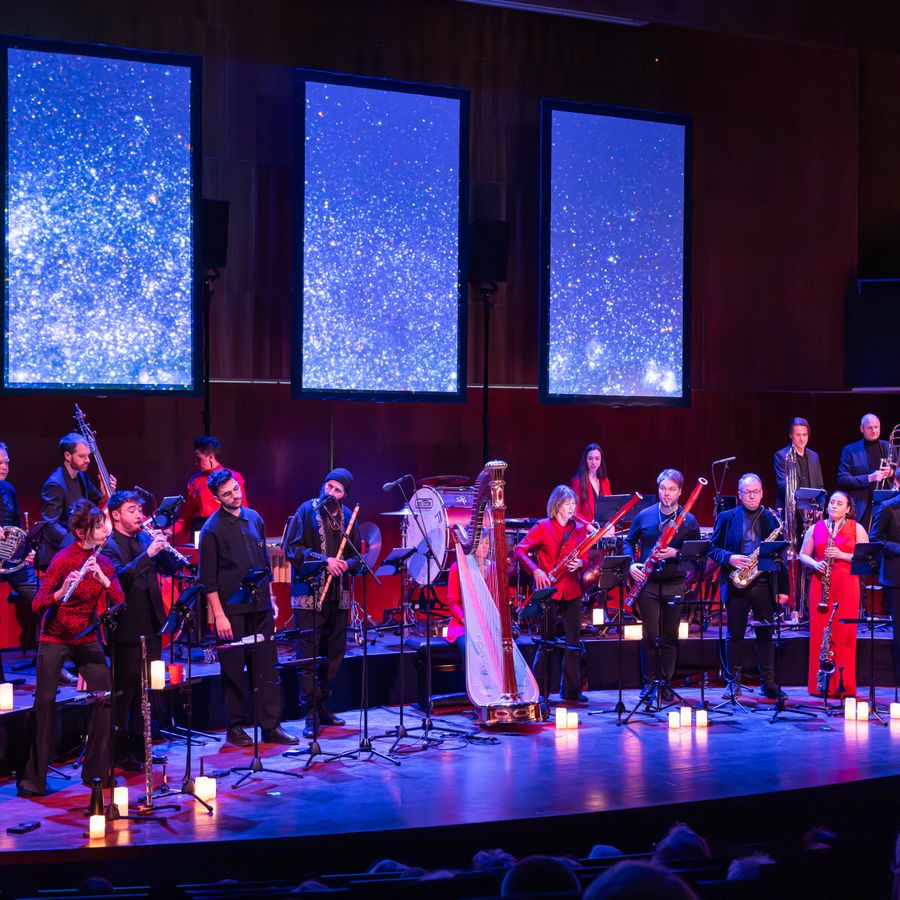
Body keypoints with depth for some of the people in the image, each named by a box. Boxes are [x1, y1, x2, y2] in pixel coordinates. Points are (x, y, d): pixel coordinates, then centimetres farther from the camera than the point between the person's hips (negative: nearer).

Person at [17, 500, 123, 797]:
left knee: (104, 698, -4)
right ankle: (32, 777, 0)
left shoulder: (104, 563, 3)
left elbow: (119, 602, -6)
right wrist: (62, 592, -36)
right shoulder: (63, 559, -13)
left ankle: (97, 770, 9)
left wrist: (102, 578, -21)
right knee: (44, 702, -9)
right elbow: (37, 605, -17)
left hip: (87, 639, 5)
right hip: (55, 638, -5)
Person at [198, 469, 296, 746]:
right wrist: (219, 615, -13)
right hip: (231, 610, -5)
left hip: (261, 608, 5)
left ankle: (271, 726, 11)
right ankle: (235, 728, 14)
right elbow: (208, 578, -8)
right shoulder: (212, 529, -7)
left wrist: (270, 597, 16)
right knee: (233, 671, 3)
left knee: (268, 667, 5)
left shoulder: (254, 519, 10)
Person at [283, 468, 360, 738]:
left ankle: (323, 706, 23)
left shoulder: (348, 516, 10)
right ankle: (311, 715, -3)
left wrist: (347, 564, -6)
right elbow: (291, 548, -8)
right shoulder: (307, 511, -4)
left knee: (335, 652, 10)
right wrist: (324, 560, -17)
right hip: (309, 593, -5)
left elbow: (357, 553, 16)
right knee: (309, 654, -6)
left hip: (338, 594, 5)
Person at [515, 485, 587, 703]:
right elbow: (520, 550, -7)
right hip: (549, 590, -4)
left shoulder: (579, 529, 10)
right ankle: (539, 690, 5)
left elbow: (585, 557, 13)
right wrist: (535, 571, -19)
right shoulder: (543, 527, -3)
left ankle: (571, 689, 14)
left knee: (573, 641, 6)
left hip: (571, 591, 4)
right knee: (548, 640, -2)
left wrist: (580, 563, -10)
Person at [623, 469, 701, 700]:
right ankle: (648, 683, 8)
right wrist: (632, 564, -4)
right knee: (650, 635, -3)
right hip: (647, 583, 0)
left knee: (670, 636, 5)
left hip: (675, 585, 0)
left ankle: (665, 682, 16)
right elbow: (629, 542, 13)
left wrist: (676, 553, -16)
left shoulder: (688, 521, 2)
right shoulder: (644, 516, 5)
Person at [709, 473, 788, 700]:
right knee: (735, 634, 4)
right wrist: (729, 558, -15)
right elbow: (713, 548, 5)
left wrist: (782, 588, 3)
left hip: (764, 583, 1)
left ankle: (768, 682, 10)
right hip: (735, 584, -1)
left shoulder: (772, 518, 8)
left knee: (765, 633, 4)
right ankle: (733, 682, 11)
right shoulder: (726, 517, 6)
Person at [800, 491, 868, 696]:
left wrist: (842, 555, -14)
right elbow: (803, 555, 14)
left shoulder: (856, 529, 6)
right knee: (819, 632, -2)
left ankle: (843, 684, -1)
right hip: (820, 585, 2)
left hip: (847, 586, -2)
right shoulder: (815, 528, 13)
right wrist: (815, 564, -7)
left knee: (844, 632, -6)